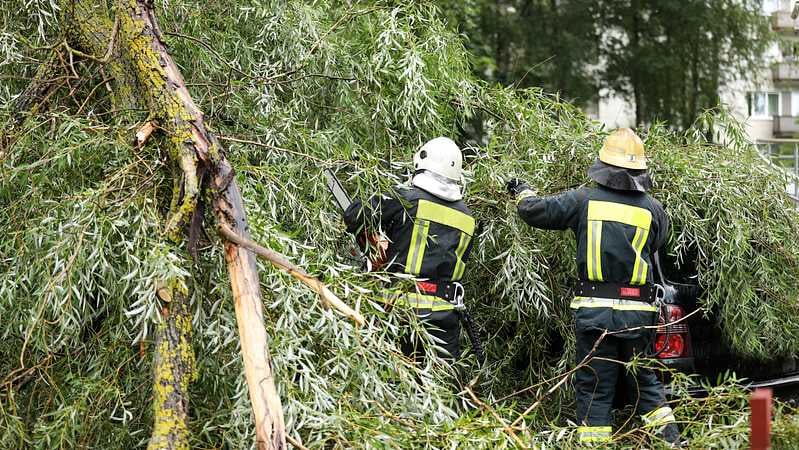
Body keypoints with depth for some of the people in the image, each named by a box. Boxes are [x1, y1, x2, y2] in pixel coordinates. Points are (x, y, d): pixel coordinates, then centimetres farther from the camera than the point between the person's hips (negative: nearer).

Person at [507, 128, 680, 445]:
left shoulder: (583, 200, -3)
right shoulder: (653, 209, 1)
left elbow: (535, 211, 2)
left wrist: (522, 192, 25)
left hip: (594, 310, -2)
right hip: (637, 311, 2)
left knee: (594, 387, 5)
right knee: (644, 379, 18)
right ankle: (668, 435, 14)